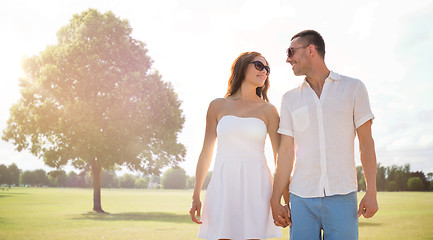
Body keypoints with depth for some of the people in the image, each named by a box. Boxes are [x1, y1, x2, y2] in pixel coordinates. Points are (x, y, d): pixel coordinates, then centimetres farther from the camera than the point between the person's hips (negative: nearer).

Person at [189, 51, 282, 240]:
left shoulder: (268, 110, 8)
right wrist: (196, 196, 6)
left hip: (255, 185, 0)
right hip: (223, 184, 1)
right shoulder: (218, 106, 10)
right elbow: (206, 151, 10)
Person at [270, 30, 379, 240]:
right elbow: (286, 151, 9)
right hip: (302, 199, 2)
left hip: (342, 198, -2)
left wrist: (371, 191, -4)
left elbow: (366, 142, 3)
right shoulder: (290, 98, 10)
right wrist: (275, 200, 5)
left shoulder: (353, 88, 4)